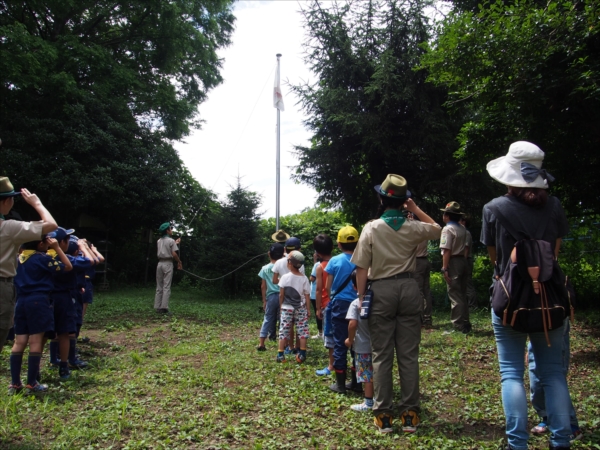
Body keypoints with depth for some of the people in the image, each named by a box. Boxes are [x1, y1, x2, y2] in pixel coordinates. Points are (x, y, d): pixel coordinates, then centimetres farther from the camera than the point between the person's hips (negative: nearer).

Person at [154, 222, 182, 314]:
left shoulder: (159, 241, 10)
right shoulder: (171, 241, -8)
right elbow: (174, 254, -13)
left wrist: (175, 243, 29)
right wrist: (179, 262, 0)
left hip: (160, 263, 6)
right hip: (168, 264, -5)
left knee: (159, 287, 8)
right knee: (166, 287, -4)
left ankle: (157, 307, 7)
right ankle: (164, 307, -8)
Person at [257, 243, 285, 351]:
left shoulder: (265, 268, 2)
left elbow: (263, 286, 3)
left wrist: (264, 300, 10)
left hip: (271, 297, 2)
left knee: (268, 319, 11)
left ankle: (261, 344, 6)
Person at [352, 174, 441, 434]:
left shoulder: (371, 228, -5)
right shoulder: (413, 227, 1)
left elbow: (362, 268, -7)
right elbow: (437, 229, 24)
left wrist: (361, 298, 1)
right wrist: (416, 209, 20)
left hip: (381, 291, -2)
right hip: (408, 288, 2)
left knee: (382, 356, 5)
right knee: (408, 355, 8)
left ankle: (384, 415, 10)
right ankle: (410, 414, 14)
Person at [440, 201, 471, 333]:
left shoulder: (447, 229, -13)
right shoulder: (463, 229, 11)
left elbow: (446, 250, -19)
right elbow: (465, 247, 14)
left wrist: (444, 268, -18)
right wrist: (463, 258, 18)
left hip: (453, 262, -8)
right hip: (463, 260, 8)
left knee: (455, 295, -4)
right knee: (462, 295, 16)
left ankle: (459, 326, -2)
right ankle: (465, 324, 23)